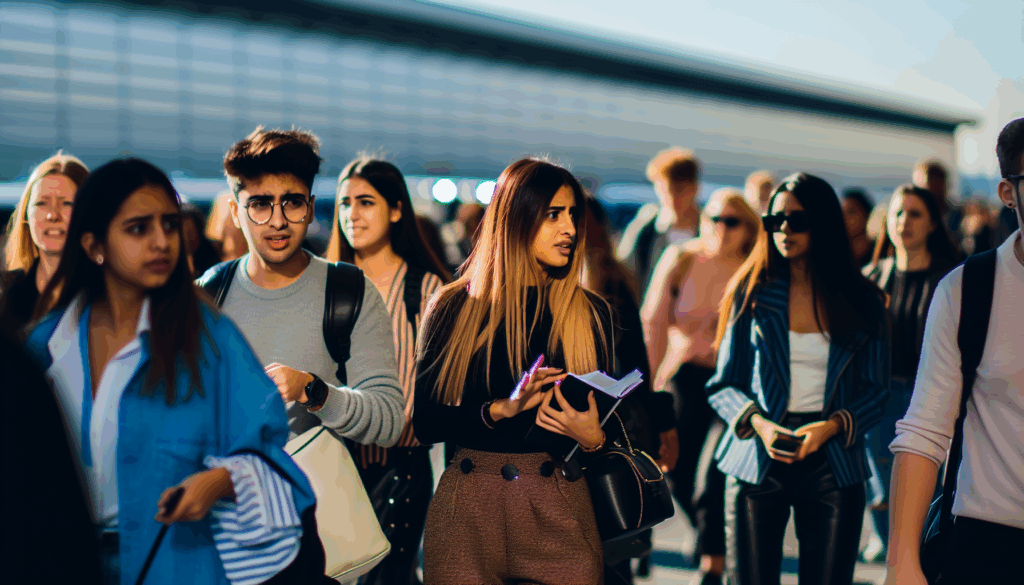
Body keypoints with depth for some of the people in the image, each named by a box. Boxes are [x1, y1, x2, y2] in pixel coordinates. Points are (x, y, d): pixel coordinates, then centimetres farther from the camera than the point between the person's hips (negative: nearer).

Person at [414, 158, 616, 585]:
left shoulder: (591, 313, 8)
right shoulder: (454, 307, 3)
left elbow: (606, 419, 12)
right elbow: (425, 421, -2)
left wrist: (593, 438, -11)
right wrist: (502, 408, -16)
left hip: (560, 507, 1)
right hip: (469, 506, -1)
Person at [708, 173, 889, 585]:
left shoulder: (862, 301, 5)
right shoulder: (752, 293, 5)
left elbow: (877, 392, 5)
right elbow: (723, 385, 6)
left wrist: (830, 427, -12)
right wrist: (759, 423, -13)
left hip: (832, 464, 1)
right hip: (756, 461, 0)